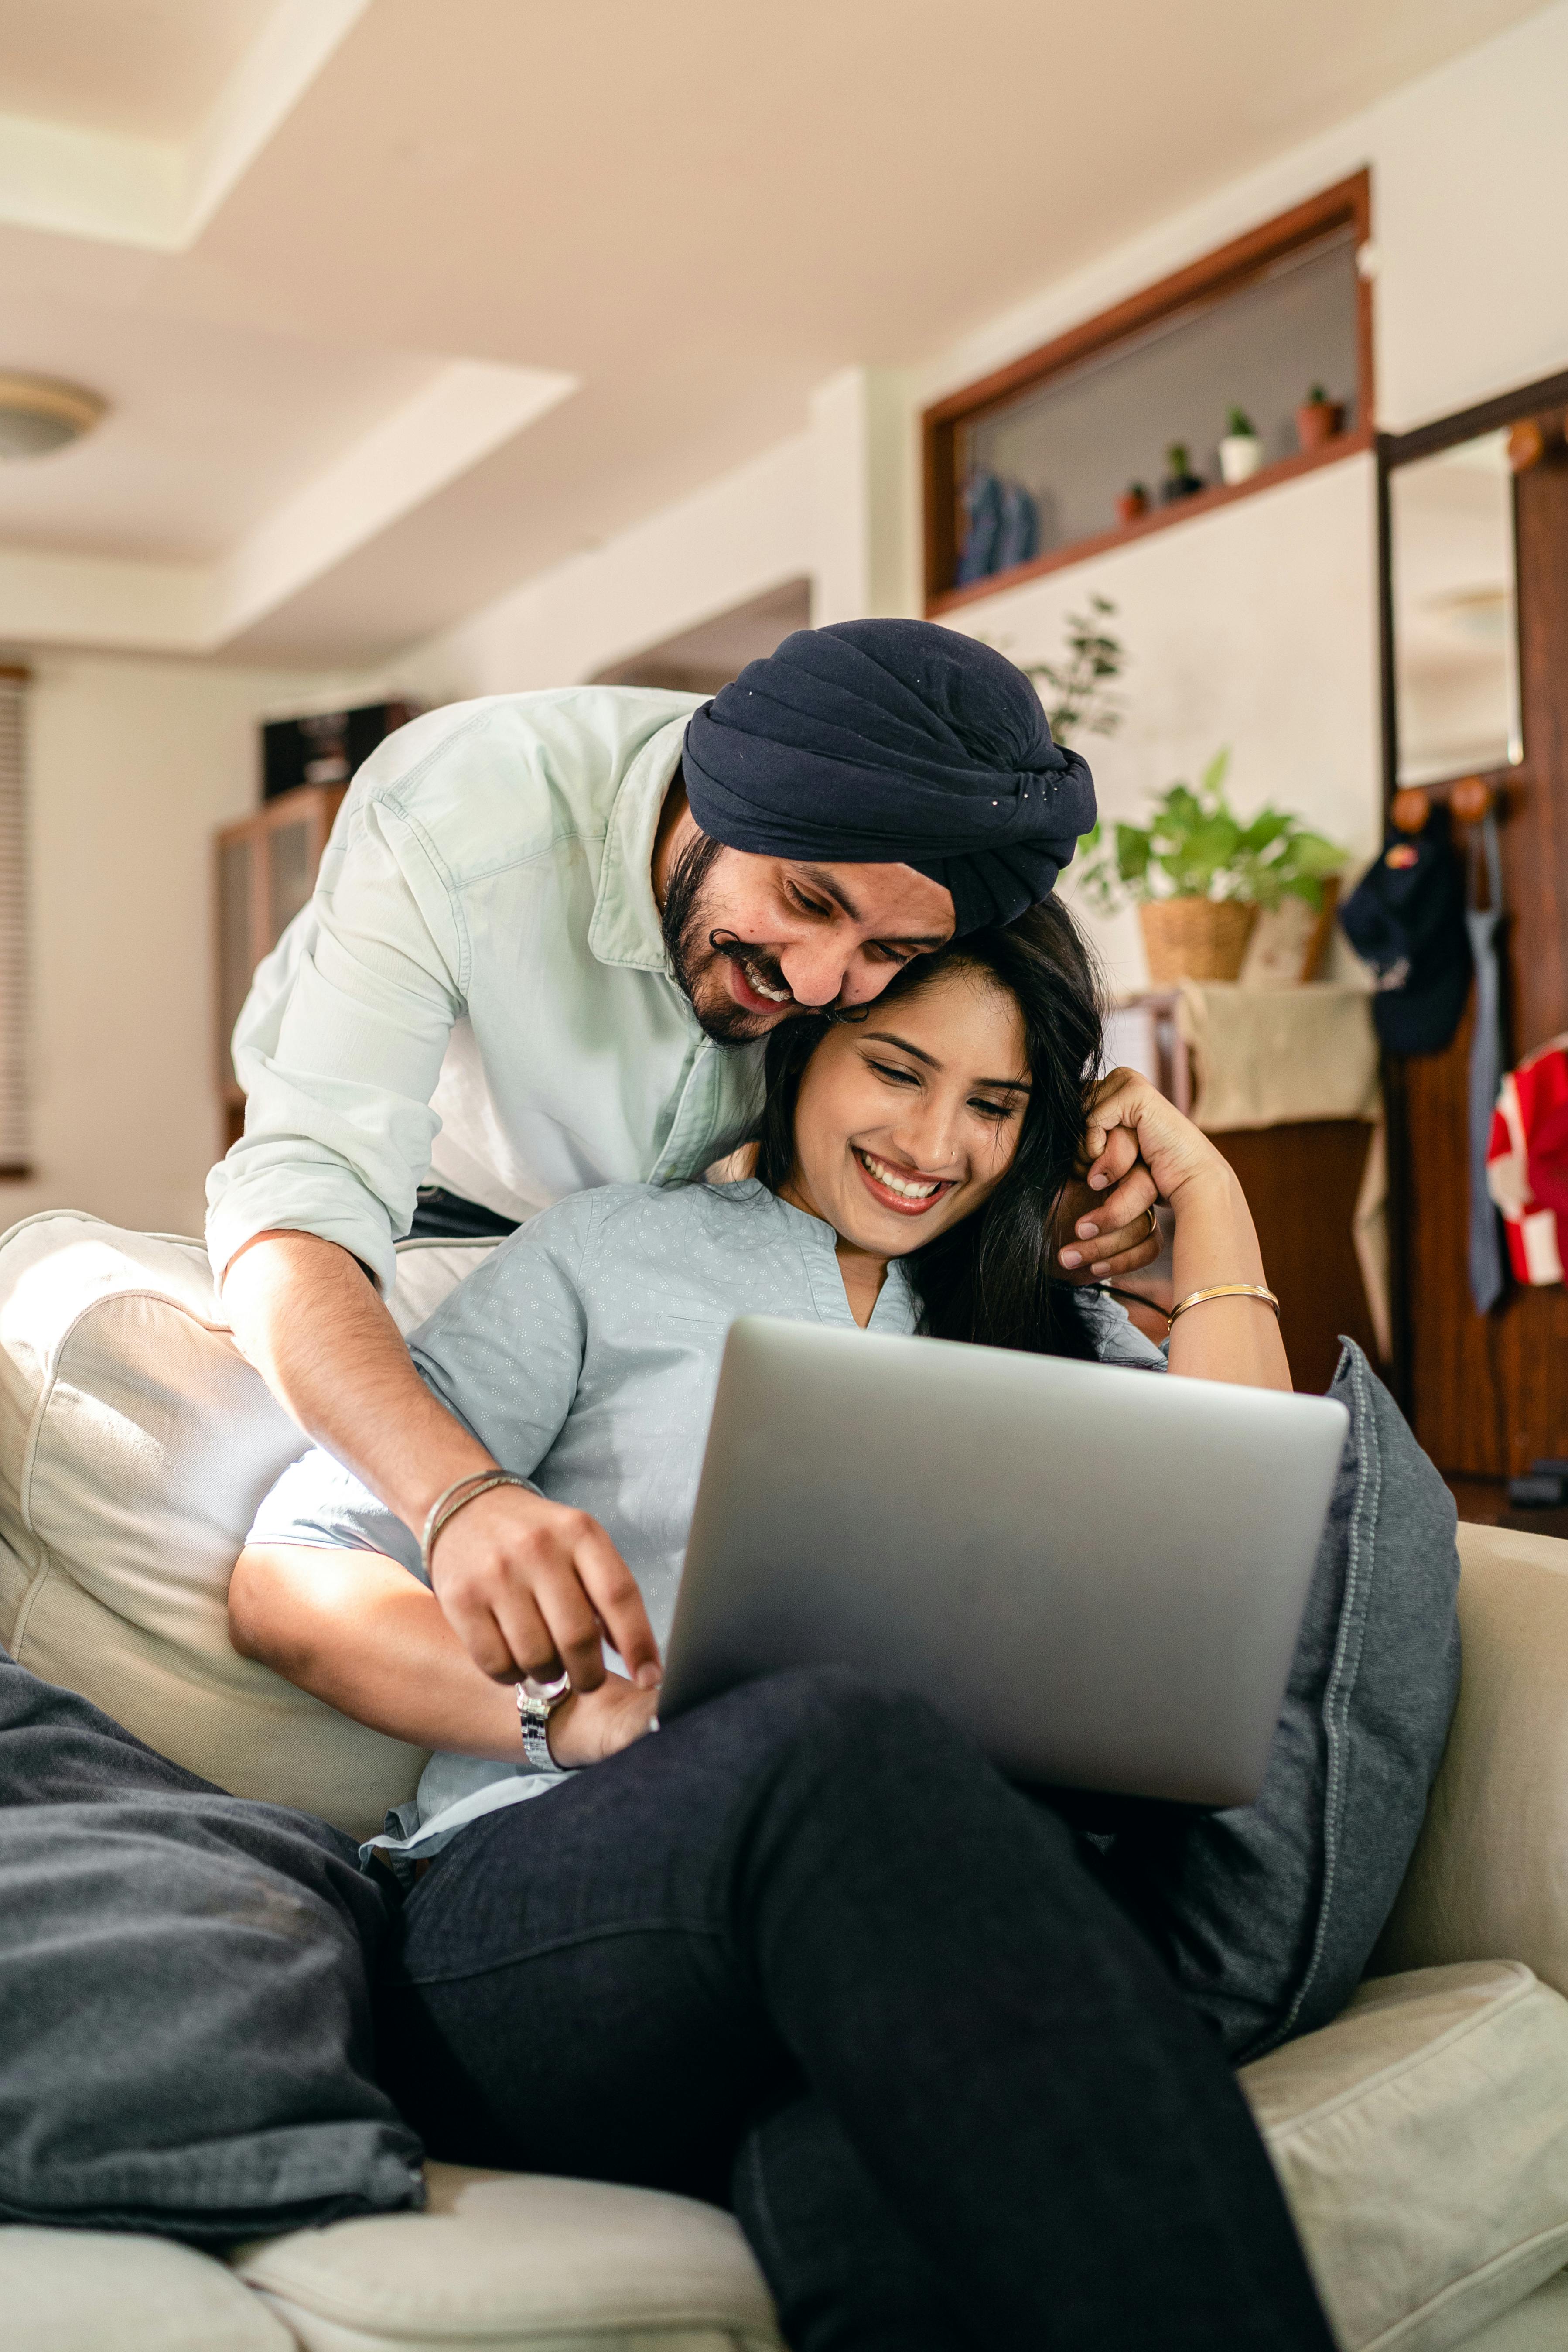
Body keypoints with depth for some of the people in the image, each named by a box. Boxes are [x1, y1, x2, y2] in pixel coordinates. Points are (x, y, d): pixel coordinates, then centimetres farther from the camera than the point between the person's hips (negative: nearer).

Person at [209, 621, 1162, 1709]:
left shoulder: (913, 867, -26)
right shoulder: (455, 819, -40)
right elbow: (299, 1199, -48)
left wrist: (1065, 1208, -33)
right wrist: (467, 1496, -67)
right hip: (443, 1204, -3)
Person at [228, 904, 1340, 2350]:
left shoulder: (1054, 1337, 29)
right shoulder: (617, 1254, 17)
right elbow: (289, 1581, 10)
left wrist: (1207, 1196, 17)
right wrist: (577, 1713, -10)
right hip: (540, 1912, -1)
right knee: (835, 1744, -38)